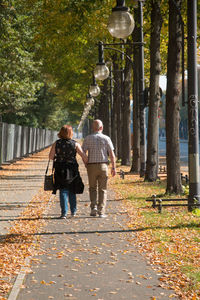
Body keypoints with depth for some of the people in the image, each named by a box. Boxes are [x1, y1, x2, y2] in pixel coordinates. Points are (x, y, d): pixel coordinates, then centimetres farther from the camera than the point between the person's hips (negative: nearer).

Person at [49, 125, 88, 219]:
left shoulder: (56, 143, -4)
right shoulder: (75, 144, -5)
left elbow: (51, 156, -3)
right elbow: (84, 156, -9)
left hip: (60, 170, 0)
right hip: (72, 170, 0)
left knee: (63, 191, 5)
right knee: (72, 191, 17)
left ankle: (64, 213, -2)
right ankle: (73, 211, 24)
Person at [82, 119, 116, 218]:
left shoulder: (87, 138, -1)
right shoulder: (106, 138, -1)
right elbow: (112, 154, -4)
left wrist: (86, 165, 9)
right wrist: (113, 167, 2)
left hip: (91, 166, 0)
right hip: (103, 165, 0)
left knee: (93, 188, 16)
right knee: (102, 189, 8)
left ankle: (94, 207, -2)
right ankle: (101, 211, 2)